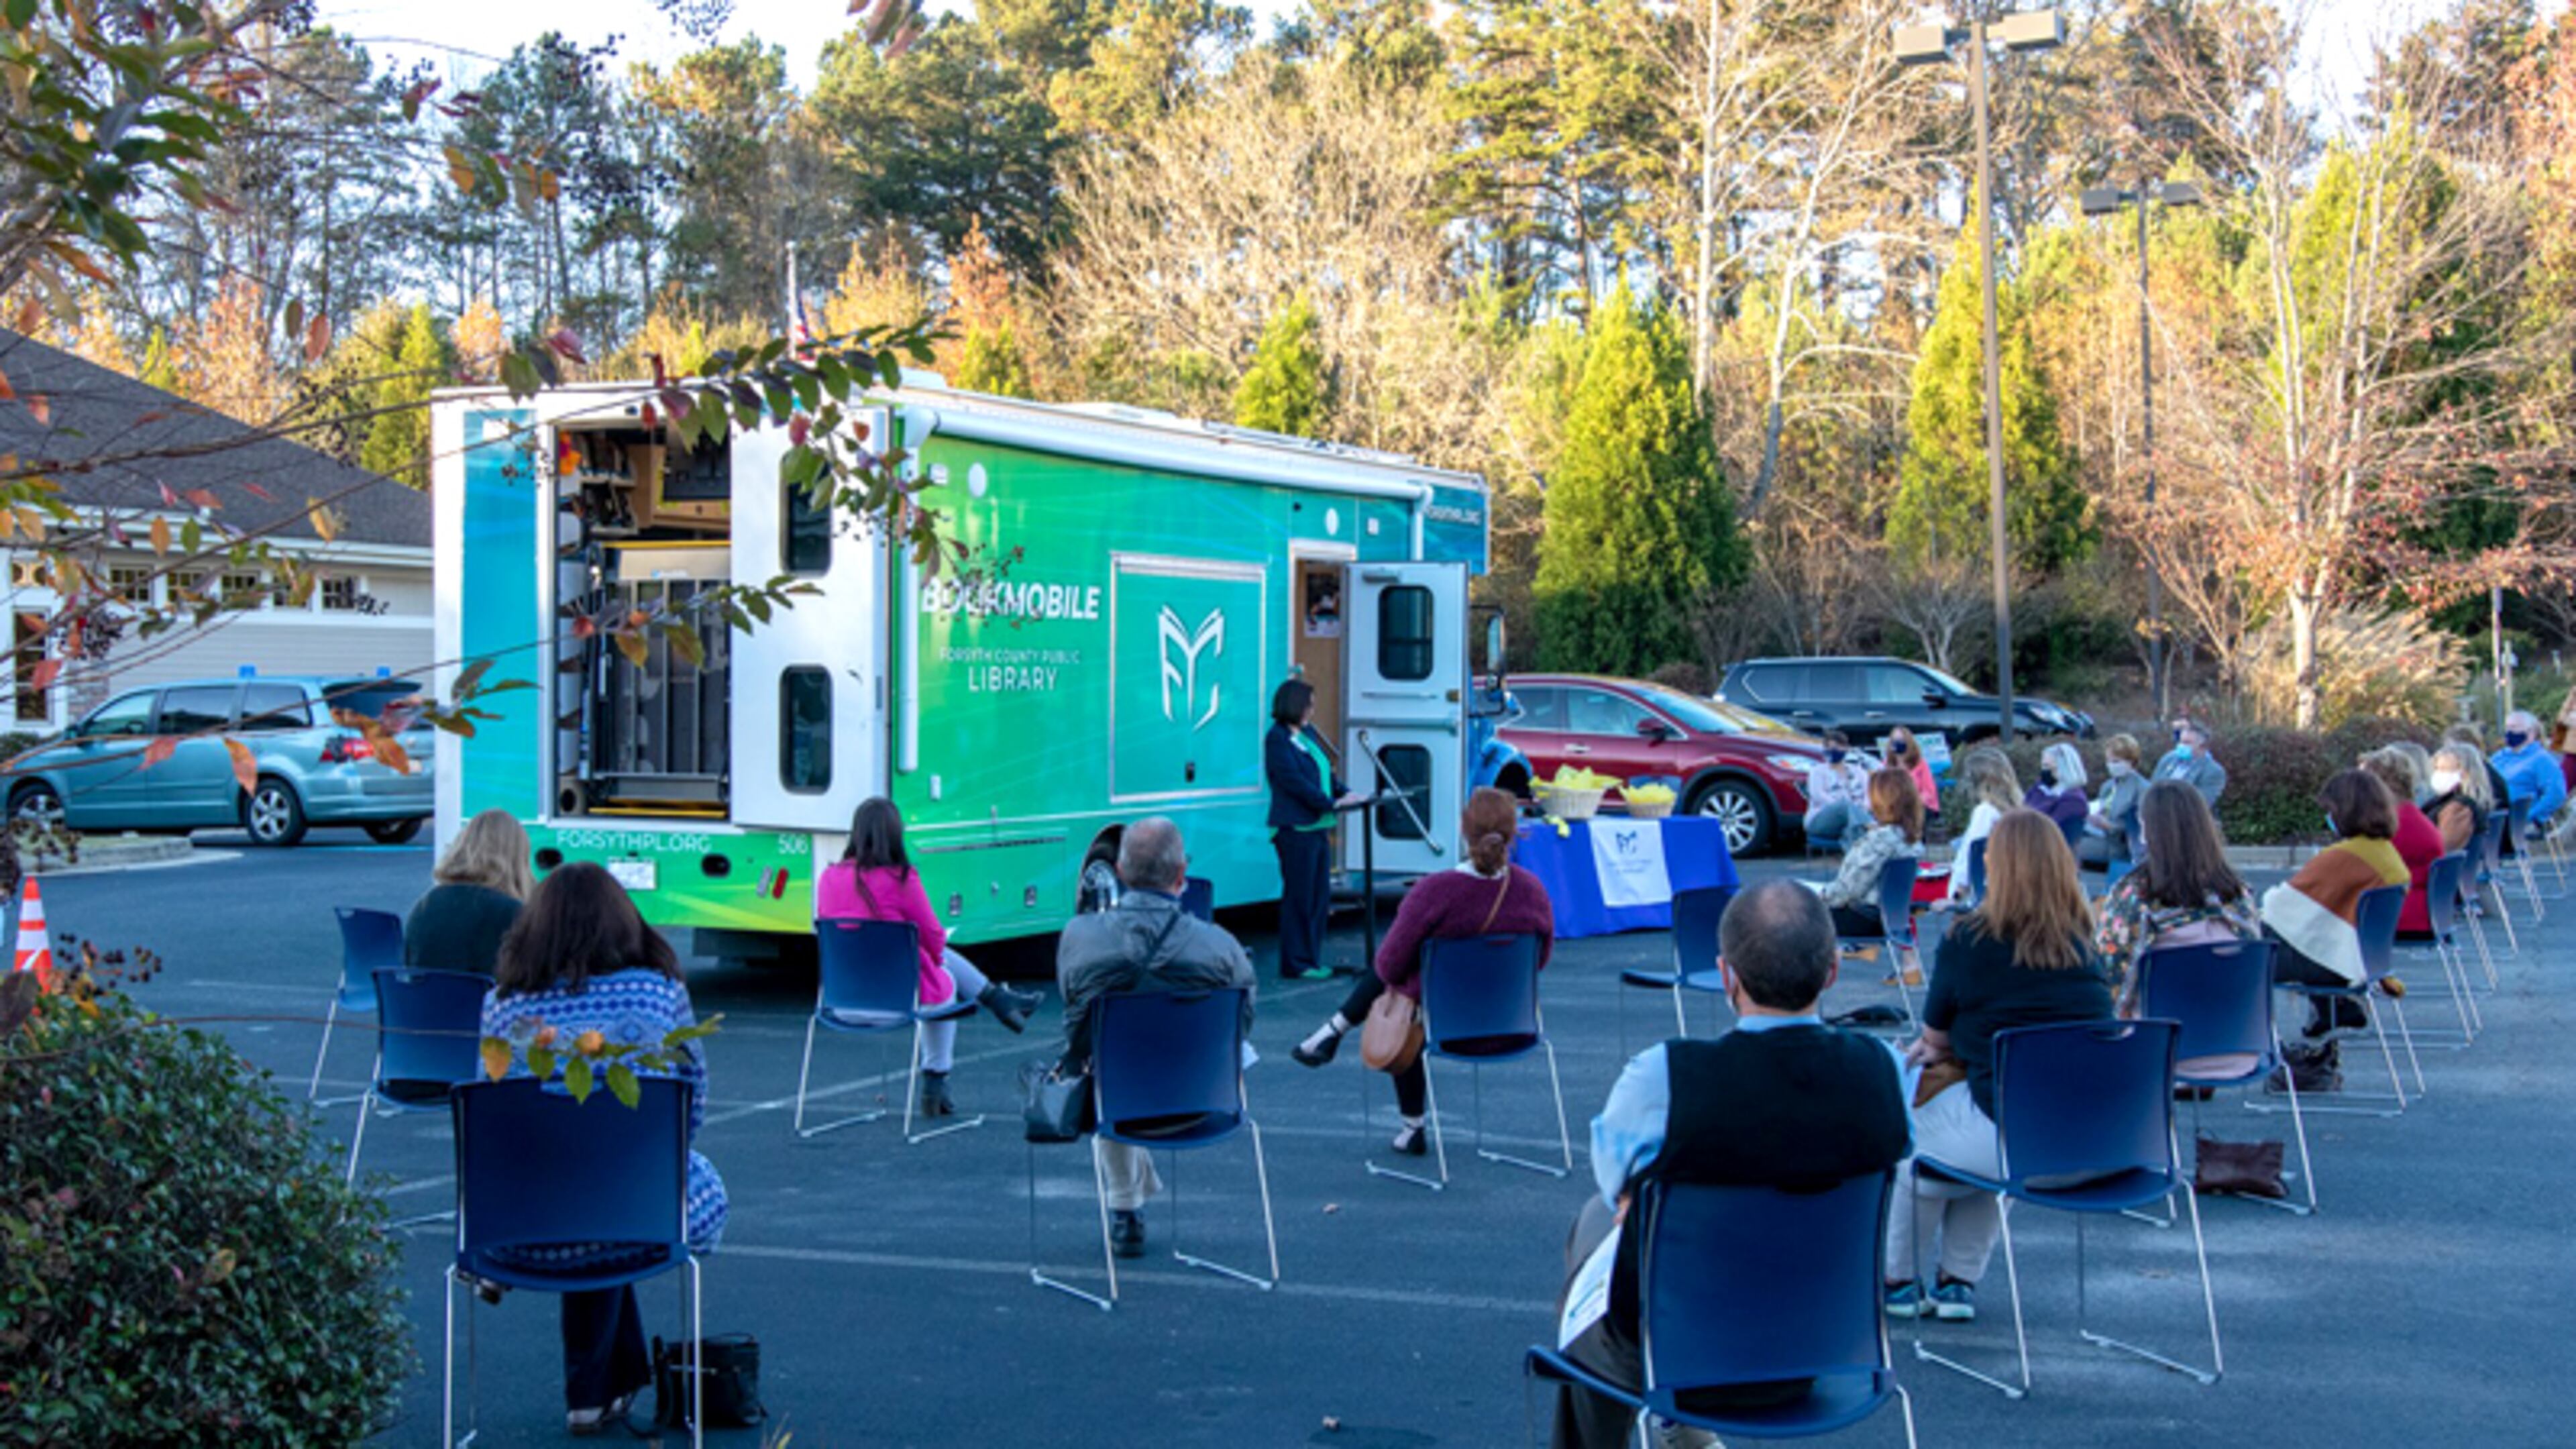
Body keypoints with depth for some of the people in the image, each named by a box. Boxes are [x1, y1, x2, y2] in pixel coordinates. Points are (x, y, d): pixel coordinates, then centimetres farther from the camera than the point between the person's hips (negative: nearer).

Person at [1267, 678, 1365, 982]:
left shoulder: (1308, 734, 15)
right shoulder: (1278, 739, -10)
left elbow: (1326, 771, 18)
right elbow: (1295, 781, -17)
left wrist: (1345, 793, 0)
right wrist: (1332, 803, -18)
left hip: (1317, 826, 9)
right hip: (1295, 828, -9)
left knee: (1320, 896, 11)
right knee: (1299, 897, -3)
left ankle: (1312, 960, 18)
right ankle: (1296, 964, 4)